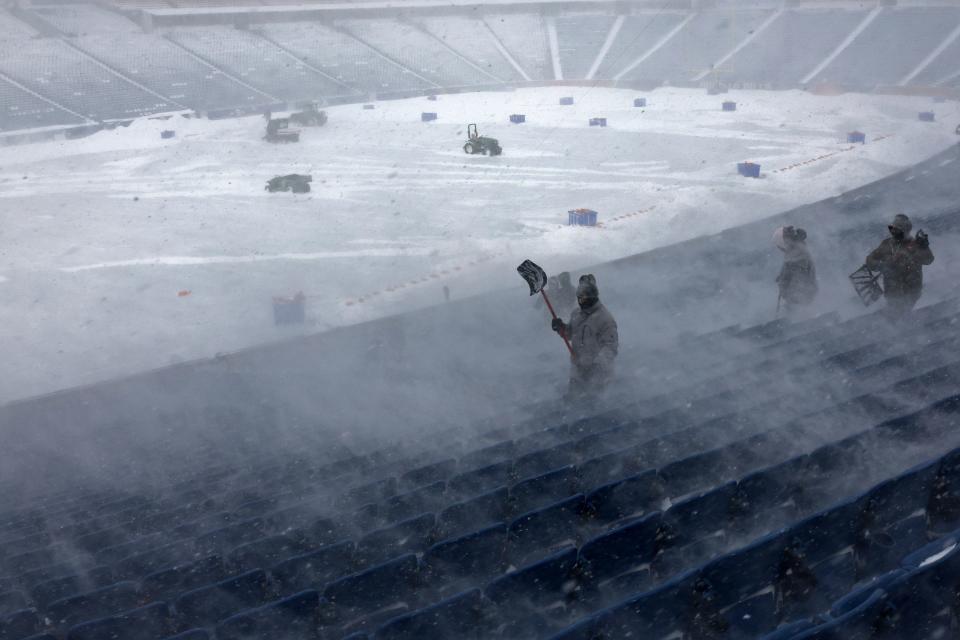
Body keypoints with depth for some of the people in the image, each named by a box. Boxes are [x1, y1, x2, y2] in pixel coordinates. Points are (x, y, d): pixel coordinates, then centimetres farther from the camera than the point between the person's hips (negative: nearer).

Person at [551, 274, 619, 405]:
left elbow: (611, 346, -22)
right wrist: (561, 327, -3)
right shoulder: (576, 314, 4)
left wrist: (597, 363, -35)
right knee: (572, 398, 23)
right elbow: (570, 334, 19)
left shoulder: (604, 318, -21)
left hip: (595, 370, -7)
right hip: (577, 367, 7)